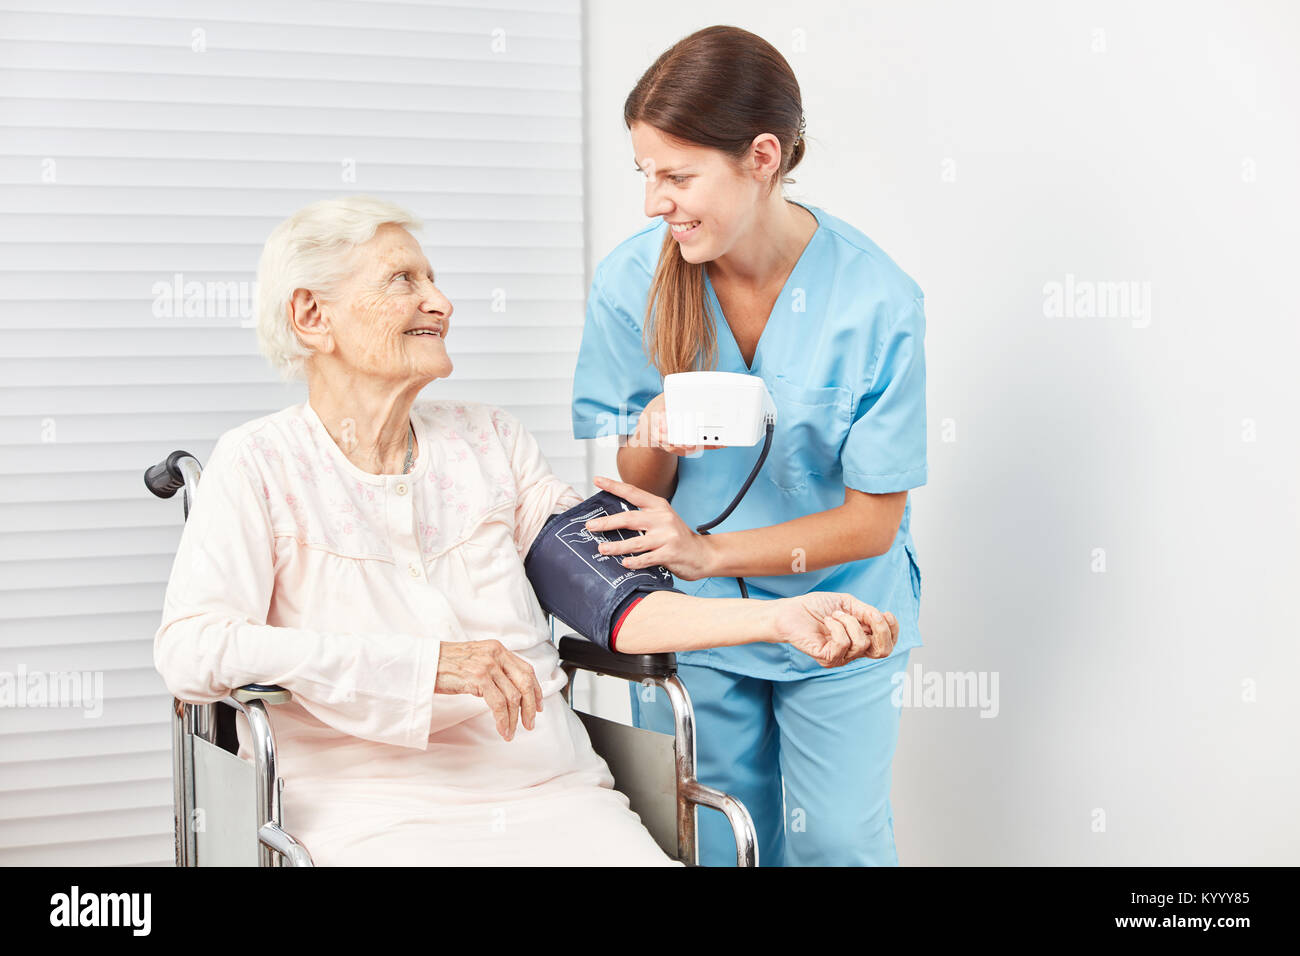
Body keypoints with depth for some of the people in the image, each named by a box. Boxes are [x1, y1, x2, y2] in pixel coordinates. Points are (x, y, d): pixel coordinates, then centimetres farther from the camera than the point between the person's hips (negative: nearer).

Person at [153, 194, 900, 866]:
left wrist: (776, 617, -4)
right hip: (384, 817, -3)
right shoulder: (263, 464, 2)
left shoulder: (489, 441, 16)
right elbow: (191, 649, -12)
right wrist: (426, 661, -17)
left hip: (552, 793, 4)